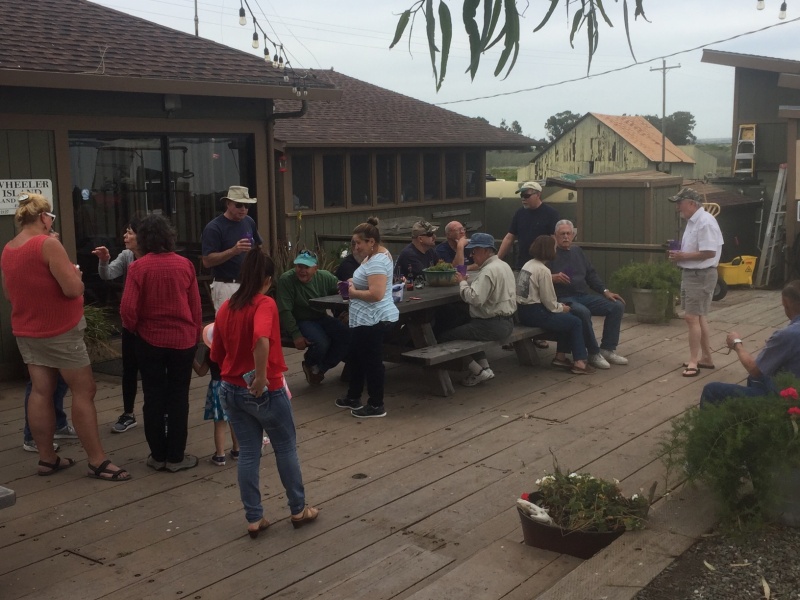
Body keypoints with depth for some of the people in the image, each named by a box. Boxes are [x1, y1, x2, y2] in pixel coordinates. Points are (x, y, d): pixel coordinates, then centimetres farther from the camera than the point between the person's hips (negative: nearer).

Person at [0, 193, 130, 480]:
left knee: (40, 392, 9)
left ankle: (47, 458, 14)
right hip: (60, 331, -8)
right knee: (84, 390, -2)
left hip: (26, 332, 8)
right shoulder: (48, 244, -18)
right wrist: (74, 273, -2)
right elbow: (73, 289, -22)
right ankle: (97, 461, -1)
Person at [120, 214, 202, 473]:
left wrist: (134, 329, 7)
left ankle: (158, 455, 17)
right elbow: (195, 306, 0)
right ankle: (175, 456, 12)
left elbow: (128, 308, -13)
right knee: (178, 397, 9)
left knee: (153, 397, 11)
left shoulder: (138, 267, -10)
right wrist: (197, 335, 12)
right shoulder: (184, 265, -5)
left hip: (150, 340, -1)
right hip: (183, 339, 1)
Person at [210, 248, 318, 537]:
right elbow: (261, 339, -37)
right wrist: (261, 377, -28)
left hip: (232, 390, 5)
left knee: (248, 453, 13)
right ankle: (298, 509, 25)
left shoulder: (225, 308, 3)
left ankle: (254, 518, 17)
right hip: (265, 391, -5)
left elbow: (216, 355, 11)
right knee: (286, 448, 13)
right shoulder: (265, 304, -16)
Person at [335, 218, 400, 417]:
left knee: (371, 362, 0)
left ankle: (376, 406, 11)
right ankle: (353, 397, 35)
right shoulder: (375, 255, 12)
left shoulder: (377, 262, -22)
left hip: (373, 321, -11)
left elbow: (376, 294, -31)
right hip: (366, 319, 11)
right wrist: (353, 283, 7)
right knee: (356, 358, 21)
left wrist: (353, 292, -16)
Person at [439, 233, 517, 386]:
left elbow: (475, 298, -27)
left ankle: (479, 372, -2)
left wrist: (462, 282, -12)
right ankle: (484, 367, 20)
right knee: (463, 328, 31)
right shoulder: (504, 265, 14)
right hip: (506, 321, 11)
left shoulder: (489, 271, -19)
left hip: (492, 325, -11)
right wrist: (468, 282, 4)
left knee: (443, 338, -10)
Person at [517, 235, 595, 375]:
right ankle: (579, 362, 2)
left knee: (567, 319, 21)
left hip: (523, 310, 9)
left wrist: (558, 305, 12)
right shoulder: (543, 270, -16)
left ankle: (560, 356, 21)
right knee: (576, 322, 1)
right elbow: (548, 302, -14)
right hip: (534, 313, -9)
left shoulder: (528, 264, 12)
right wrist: (561, 308, 5)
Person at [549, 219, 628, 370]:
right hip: (563, 298, -7)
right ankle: (594, 353, -22)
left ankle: (607, 349, -3)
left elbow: (591, 274, 19)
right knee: (583, 312, -38)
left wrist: (605, 291, 8)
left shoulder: (577, 251, 21)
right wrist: (552, 277, -27)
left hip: (584, 296, 7)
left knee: (617, 306, -6)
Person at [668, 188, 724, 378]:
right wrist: (680, 254, 3)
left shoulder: (705, 222, -20)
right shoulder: (692, 222, 12)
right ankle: (706, 357, 25)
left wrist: (683, 256, -19)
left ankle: (693, 361, -4)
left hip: (701, 275, -10)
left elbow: (709, 252, -25)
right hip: (690, 273, 11)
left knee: (691, 317, -10)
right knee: (698, 317, 16)